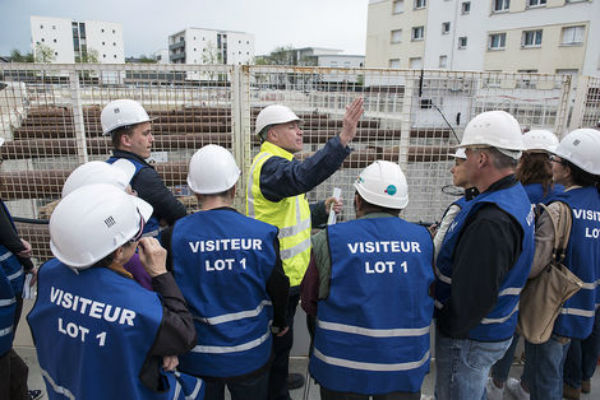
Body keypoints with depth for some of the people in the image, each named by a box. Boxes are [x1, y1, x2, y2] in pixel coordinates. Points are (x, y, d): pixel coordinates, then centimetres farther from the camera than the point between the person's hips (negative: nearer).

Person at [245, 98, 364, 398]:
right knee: (279, 337, 8)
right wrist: (342, 139, -52)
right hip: (279, 275, -11)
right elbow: (303, 176, -45)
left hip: (286, 271, 11)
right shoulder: (269, 164, -21)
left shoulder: (275, 163, 14)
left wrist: (321, 210, 8)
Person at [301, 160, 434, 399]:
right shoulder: (424, 240, -7)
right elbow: (429, 297, 5)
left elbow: (310, 303, -4)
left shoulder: (329, 240, -16)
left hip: (343, 369, -2)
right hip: (406, 366, 2)